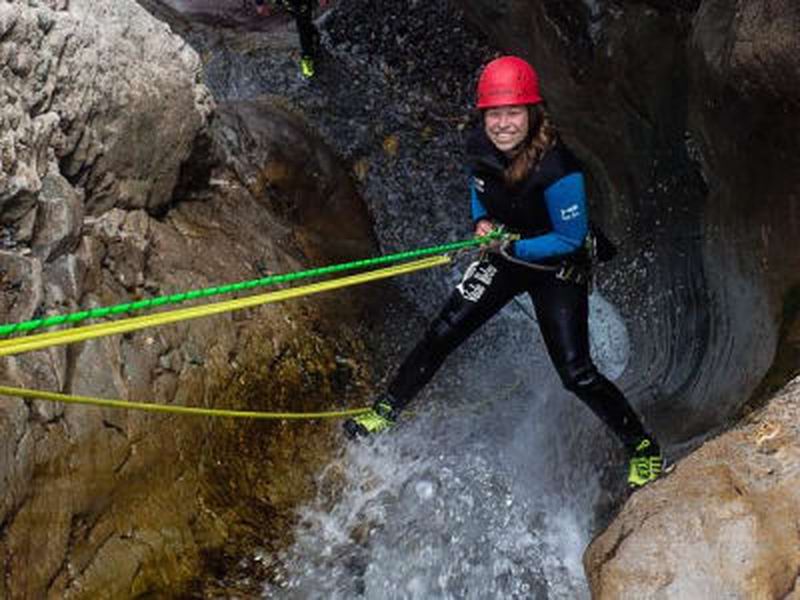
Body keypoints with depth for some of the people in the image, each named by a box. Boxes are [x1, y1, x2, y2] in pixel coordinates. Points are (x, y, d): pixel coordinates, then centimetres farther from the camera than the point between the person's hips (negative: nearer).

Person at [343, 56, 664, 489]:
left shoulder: (558, 170, -32)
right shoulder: (479, 147, -13)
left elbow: (572, 239, -23)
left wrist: (514, 247, -29)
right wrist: (482, 222, -9)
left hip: (557, 270, -5)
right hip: (503, 258, 5)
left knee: (576, 373, -8)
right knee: (442, 334, 1)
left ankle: (643, 448, 11)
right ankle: (385, 411, 17)